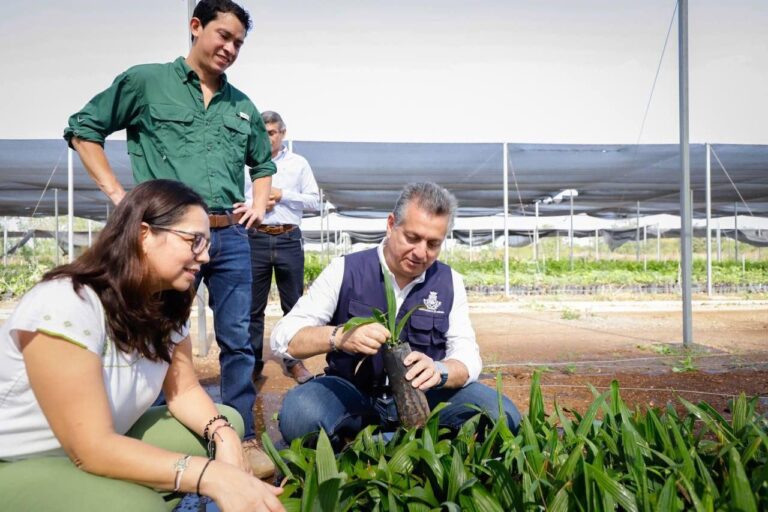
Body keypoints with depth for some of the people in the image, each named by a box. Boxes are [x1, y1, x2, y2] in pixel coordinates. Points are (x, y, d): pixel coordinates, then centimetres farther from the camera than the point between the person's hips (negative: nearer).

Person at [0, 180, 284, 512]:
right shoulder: (66, 305, -28)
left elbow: (184, 390, 1)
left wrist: (222, 434, -20)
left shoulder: (167, 304, -4)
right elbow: (91, 448, -31)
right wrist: (211, 475, -38)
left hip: (105, 447, 9)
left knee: (228, 423, -2)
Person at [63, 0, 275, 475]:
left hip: (230, 236, 4)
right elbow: (83, 129, 5)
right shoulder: (146, 81, 2)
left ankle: (242, 438, 20)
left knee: (237, 340, 6)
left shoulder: (242, 106, 14)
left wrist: (260, 203, 12)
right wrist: (118, 193, -3)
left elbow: (264, 163, 28)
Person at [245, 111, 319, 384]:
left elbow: (314, 201, 3)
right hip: (256, 240, 0)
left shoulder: (299, 163, 9)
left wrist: (283, 195, -7)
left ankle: (293, 359, 17)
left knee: (293, 303, 6)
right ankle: (253, 360, 17)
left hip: (289, 240, 0)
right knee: (253, 305, 5)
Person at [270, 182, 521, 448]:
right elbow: (284, 336, -13)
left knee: (502, 414, -21)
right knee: (299, 412, -34)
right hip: (352, 393, -2)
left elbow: (466, 355, -6)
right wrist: (339, 337, -35)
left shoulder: (450, 283, 0)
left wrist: (439, 371, -32)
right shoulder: (345, 270, -8)